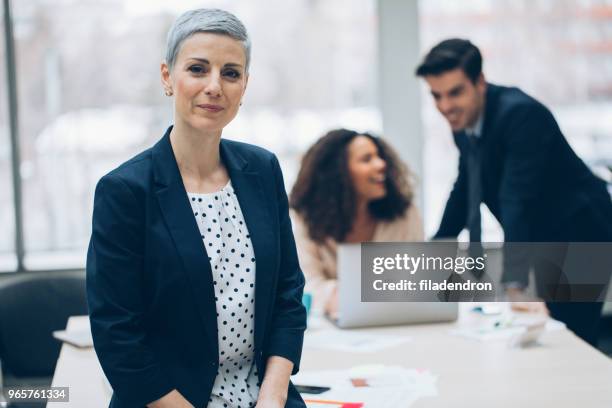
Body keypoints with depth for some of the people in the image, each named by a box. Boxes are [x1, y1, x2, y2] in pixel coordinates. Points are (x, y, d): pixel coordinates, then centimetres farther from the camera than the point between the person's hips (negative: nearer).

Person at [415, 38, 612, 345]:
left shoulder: (521, 113, -27)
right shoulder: (464, 123, -1)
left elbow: (517, 201, -34)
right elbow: (465, 190, 13)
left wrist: (515, 286, -37)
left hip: (578, 235, -8)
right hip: (544, 242, 8)